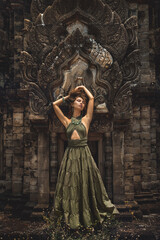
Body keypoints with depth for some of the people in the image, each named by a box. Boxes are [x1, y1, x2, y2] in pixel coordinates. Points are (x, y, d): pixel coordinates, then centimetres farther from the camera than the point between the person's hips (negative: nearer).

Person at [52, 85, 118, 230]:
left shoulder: (86, 119, 6)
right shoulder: (67, 121, 11)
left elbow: (92, 98, 3)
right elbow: (55, 104, 14)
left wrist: (83, 88, 17)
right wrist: (68, 97, 20)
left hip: (84, 155, -1)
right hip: (70, 156, 2)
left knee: (85, 185, 3)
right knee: (70, 186, 5)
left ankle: (87, 216, 15)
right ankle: (72, 217, 17)